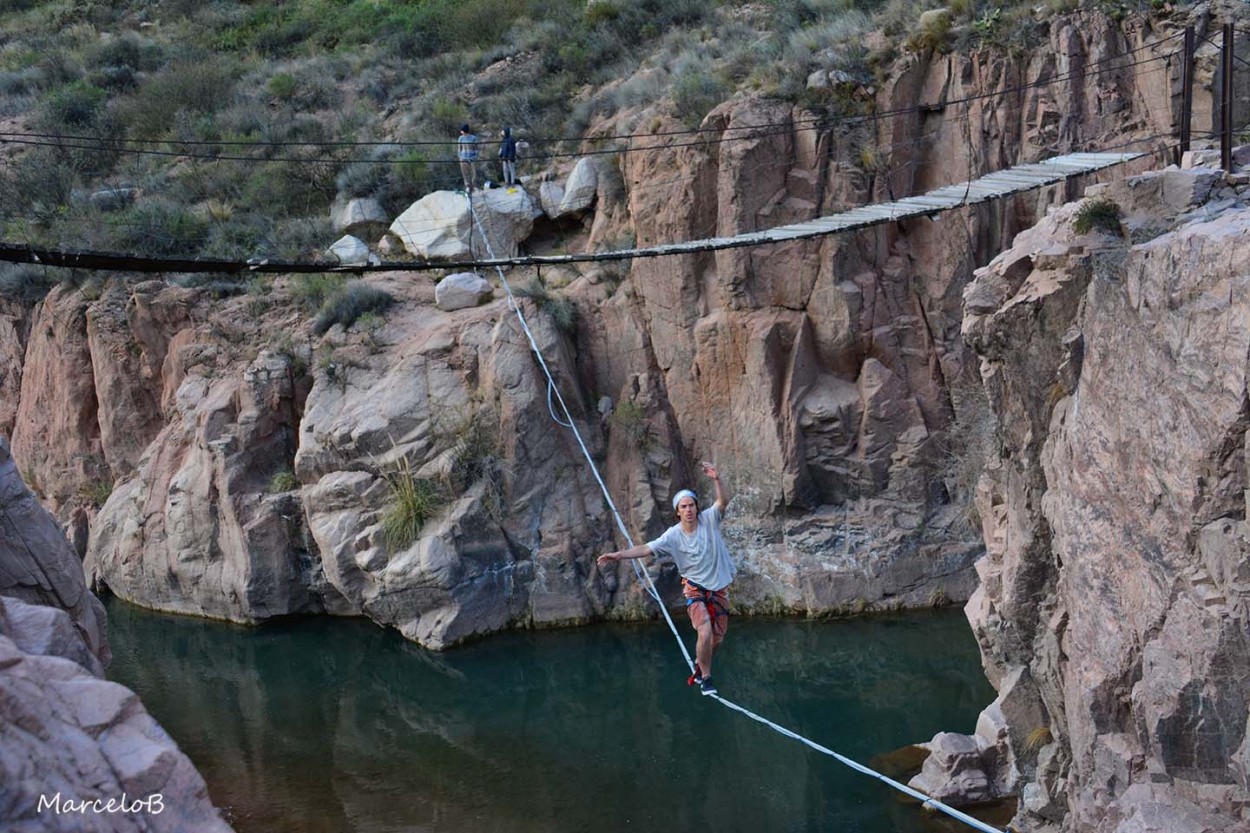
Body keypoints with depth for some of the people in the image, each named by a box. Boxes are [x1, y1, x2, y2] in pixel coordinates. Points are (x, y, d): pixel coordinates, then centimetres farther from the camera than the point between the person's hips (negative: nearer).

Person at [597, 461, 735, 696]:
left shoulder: (709, 519, -10)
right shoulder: (673, 535, -10)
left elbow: (723, 500, -25)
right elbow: (647, 548, -13)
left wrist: (716, 479, -42)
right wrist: (620, 555, -24)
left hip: (719, 588, 2)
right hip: (695, 588, -2)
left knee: (717, 639, 11)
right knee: (705, 634, -20)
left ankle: (699, 667, 39)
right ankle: (705, 677, 1)